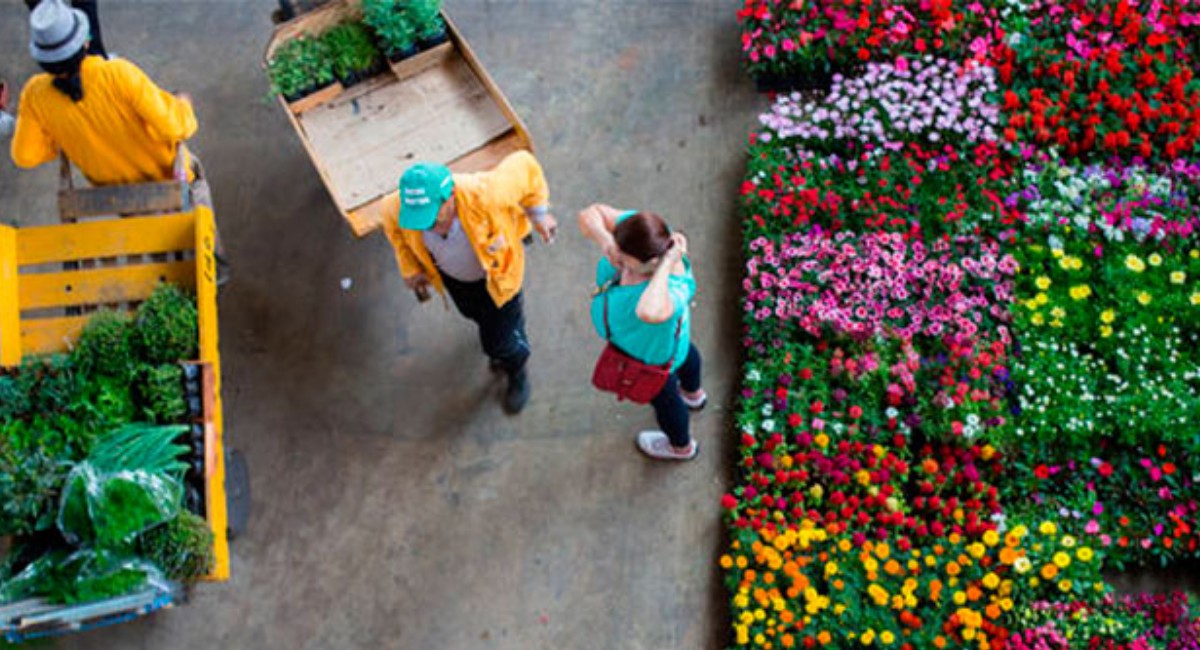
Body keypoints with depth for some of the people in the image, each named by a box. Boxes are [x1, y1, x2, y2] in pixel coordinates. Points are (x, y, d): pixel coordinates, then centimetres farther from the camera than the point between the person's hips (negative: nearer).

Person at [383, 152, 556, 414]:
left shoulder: (482, 195, -48)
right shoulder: (401, 208, -37)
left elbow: (525, 166, -28)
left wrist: (539, 215, -16)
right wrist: (410, 267, -6)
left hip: (495, 273, -3)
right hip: (450, 274, 4)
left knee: (498, 342, 14)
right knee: (474, 313, 34)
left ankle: (517, 372, 53)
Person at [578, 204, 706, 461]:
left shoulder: (671, 288, -53)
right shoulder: (640, 230, -35)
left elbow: (650, 312, -76)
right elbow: (590, 214, -28)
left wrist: (666, 265, -62)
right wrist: (604, 239, -47)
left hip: (652, 352, -7)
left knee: (662, 396, 28)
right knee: (685, 352, 40)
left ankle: (682, 446, 65)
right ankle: (693, 394, 79)